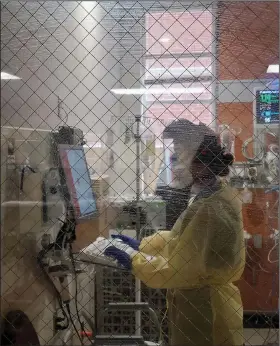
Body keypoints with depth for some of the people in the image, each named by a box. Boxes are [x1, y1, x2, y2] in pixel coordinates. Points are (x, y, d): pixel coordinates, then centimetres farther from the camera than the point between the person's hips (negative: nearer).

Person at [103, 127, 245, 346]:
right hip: (202, 305, 9)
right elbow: (182, 239, 12)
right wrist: (141, 245, 5)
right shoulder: (217, 194, 3)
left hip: (204, 311, -9)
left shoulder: (211, 210, -28)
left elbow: (185, 270, -25)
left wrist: (134, 260, -17)